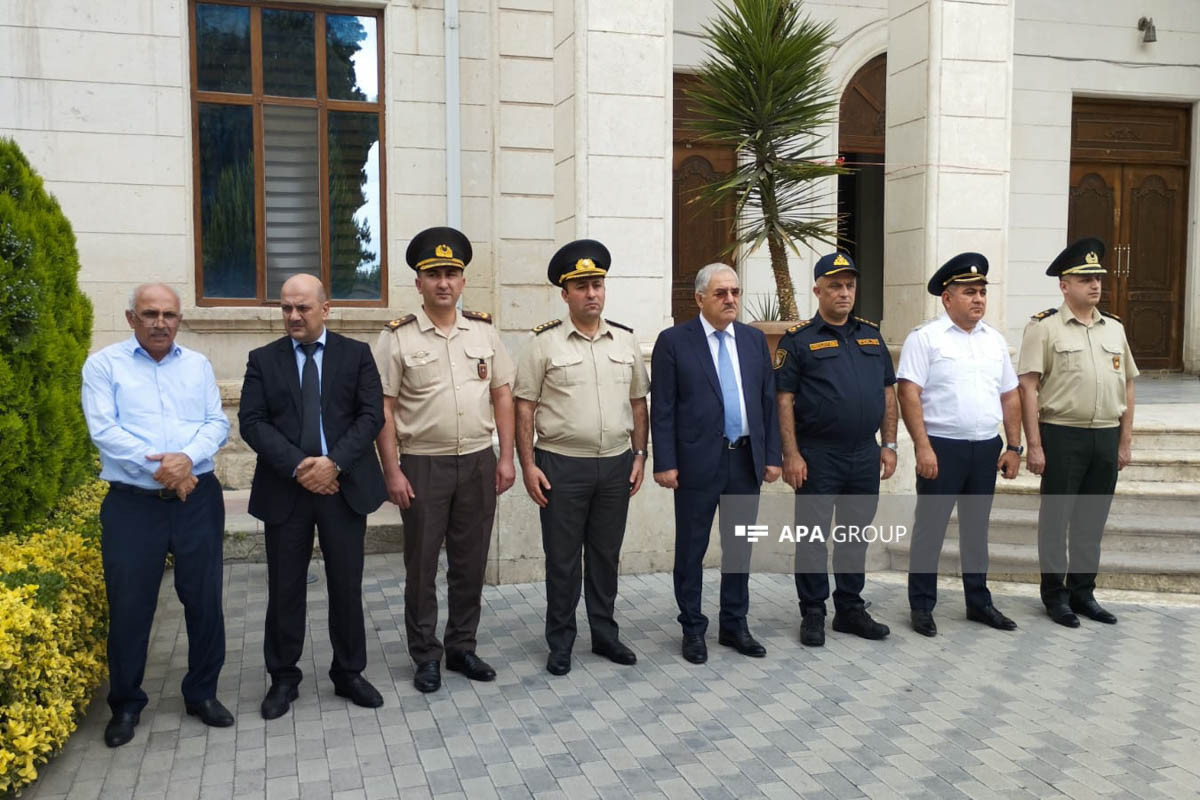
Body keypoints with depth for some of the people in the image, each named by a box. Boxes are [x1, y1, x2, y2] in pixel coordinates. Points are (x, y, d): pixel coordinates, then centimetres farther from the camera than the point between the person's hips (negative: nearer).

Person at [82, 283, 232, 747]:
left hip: (197, 499, 3)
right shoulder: (103, 365, 2)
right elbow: (103, 430, -9)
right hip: (132, 503, -2)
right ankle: (126, 704, 22)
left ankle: (203, 693, 23)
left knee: (204, 600, 7)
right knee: (129, 607, 4)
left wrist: (187, 458, -16)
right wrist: (158, 468, -16)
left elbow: (218, 423, 3)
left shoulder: (198, 365, 11)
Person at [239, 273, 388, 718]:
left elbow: (371, 415, -4)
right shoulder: (263, 360, 6)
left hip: (344, 486, 0)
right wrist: (297, 466, -16)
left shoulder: (356, 354, 5)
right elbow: (252, 422, -3)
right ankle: (283, 678, 23)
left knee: (347, 586, 8)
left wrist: (334, 462, -16)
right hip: (285, 489, 1)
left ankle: (349, 673, 23)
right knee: (285, 589, 8)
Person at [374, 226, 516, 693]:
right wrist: (392, 471, -10)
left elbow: (502, 395, 8)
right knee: (422, 565, 7)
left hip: (479, 462, 3)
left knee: (470, 562, 12)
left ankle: (462, 648, 28)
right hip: (423, 465, -3)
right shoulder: (398, 337, -4)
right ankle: (425, 657, 22)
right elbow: (383, 409, -5)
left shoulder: (483, 331, 6)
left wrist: (506, 457, 3)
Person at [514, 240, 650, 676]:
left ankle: (604, 634, 29)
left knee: (606, 555, 14)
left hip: (616, 465, 4)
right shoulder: (544, 343, -5)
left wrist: (640, 455, 7)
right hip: (562, 465, -3)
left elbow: (638, 403, 12)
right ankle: (560, 643, 20)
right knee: (562, 559, 6)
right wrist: (528, 466, -9)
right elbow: (524, 408, -5)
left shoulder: (626, 340, 7)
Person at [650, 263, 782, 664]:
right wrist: (664, 463, -11)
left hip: (747, 461, 4)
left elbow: (768, 401, 10)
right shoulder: (673, 341, -4)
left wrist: (772, 455, 5)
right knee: (691, 550, 7)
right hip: (698, 462, -4)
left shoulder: (755, 339, 9)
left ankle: (734, 625, 27)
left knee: (739, 548, 13)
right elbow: (662, 408, -7)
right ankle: (693, 629, 21)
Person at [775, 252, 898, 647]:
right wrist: (791, 455, -14)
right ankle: (812, 614, 16)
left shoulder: (871, 335, 11)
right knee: (813, 536, 4)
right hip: (817, 456, -5)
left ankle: (851, 610, 26)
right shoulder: (798, 339, -4)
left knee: (856, 535, 14)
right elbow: (784, 400, -9)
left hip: (865, 454, 5)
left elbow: (888, 392, 14)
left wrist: (889, 444, 7)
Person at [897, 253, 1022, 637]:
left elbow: (1009, 396, 15)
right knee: (930, 528, 2)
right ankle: (922, 606, 13)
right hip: (942, 447, -5)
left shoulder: (995, 340, 11)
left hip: (986, 448, 6)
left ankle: (978, 601, 28)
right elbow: (909, 393, -13)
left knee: (977, 528, 16)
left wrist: (1013, 447, 10)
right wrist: (922, 446, -19)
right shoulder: (925, 338, -7)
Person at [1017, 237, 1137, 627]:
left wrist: (1125, 441, 11)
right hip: (1062, 435, -5)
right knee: (1056, 519, 5)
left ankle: (1083, 592, 26)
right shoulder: (1044, 328, -5)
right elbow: (1028, 387, -9)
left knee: (1092, 521, 13)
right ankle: (1055, 595, 18)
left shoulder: (1114, 328, 11)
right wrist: (1034, 445, -13)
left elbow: (1127, 386, 15)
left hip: (1106, 437, 5)